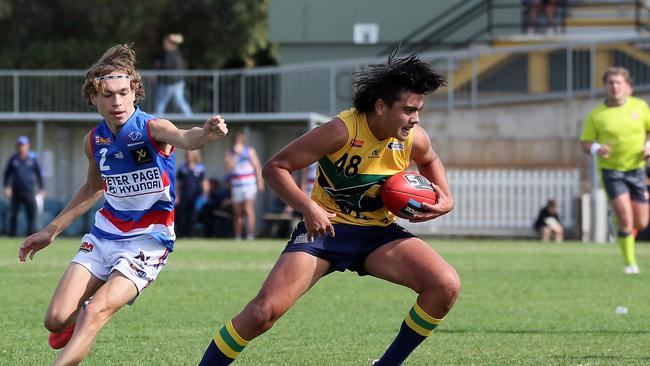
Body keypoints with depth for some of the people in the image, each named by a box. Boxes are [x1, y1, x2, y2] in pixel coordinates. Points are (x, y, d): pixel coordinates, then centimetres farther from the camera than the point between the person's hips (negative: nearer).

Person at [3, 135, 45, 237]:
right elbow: (7, 173, 10)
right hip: (16, 193, 1)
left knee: (31, 215, -3)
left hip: (29, 192, 0)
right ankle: (11, 235, 5)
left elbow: (38, 174, 10)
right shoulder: (13, 159, 5)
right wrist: (7, 187, -1)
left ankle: (30, 235, 1)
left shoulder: (32, 159, 4)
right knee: (14, 215, 1)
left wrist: (42, 188, 7)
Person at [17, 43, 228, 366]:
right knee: (56, 320, -3)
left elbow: (184, 139, -40)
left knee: (96, 313, -24)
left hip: (146, 242, -5)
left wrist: (205, 133, -64)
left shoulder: (152, 129, -16)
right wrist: (52, 230, 22)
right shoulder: (94, 141, 0)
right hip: (103, 236, 5)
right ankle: (77, 316, 33)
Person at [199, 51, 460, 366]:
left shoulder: (414, 139, -8)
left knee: (446, 286, -18)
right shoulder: (342, 131, -22)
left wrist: (446, 199, 1)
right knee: (265, 310, -21)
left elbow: (430, 161, 20)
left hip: (378, 233, 4)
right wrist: (309, 208, -31)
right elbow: (275, 167, -17)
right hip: (325, 227, -4)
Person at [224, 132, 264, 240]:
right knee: (237, 213, 7)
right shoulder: (230, 153, 6)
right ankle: (237, 236, 15)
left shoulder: (250, 151, 4)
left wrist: (260, 182, 2)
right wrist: (234, 156, -17)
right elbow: (228, 167, -7)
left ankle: (250, 234, -20)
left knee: (249, 210, -15)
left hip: (249, 184, -3)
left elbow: (257, 166, 7)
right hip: (236, 185, 3)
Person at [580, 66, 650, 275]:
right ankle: (630, 262, -3)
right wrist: (596, 149, -23)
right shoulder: (596, 115, -6)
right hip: (612, 171, -3)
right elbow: (584, 143, -1)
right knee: (626, 218, -18)